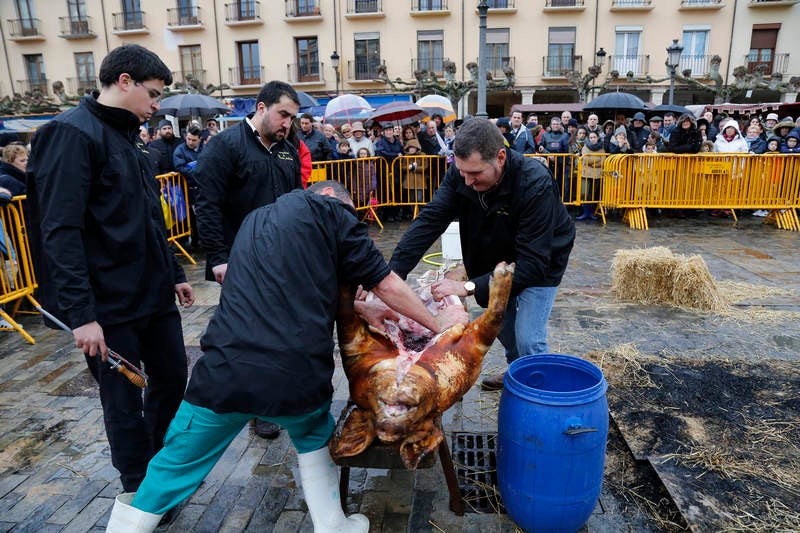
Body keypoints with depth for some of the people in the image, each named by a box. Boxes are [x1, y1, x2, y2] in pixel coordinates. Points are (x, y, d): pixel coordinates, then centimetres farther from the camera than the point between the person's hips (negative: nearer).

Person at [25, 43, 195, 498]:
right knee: (125, 403, 7)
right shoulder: (72, 133, -13)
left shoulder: (128, 137, 14)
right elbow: (60, 232, -20)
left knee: (173, 379, 16)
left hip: (155, 293, 8)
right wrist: (81, 314, -23)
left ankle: (154, 466, 40)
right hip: (111, 306, -8)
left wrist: (174, 273, 21)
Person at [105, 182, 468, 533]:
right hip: (297, 379, -3)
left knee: (172, 469, 21)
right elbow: (387, 284, 6)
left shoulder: (255, 219, 23)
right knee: (315, 437, 28)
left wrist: (358, 308, 27)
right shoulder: (328, 209, 4)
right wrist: (438, 324, 18)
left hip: (224, 375, 4)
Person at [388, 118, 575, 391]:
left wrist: (469, 287, -46)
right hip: (498, 258, 6)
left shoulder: (536, 184, -39)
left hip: (540, 264, -5)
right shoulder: (461, 172, -23)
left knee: (528, 339, -14)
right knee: (499, 320, 18)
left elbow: (532, 263, -40)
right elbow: (429, 221, -29)